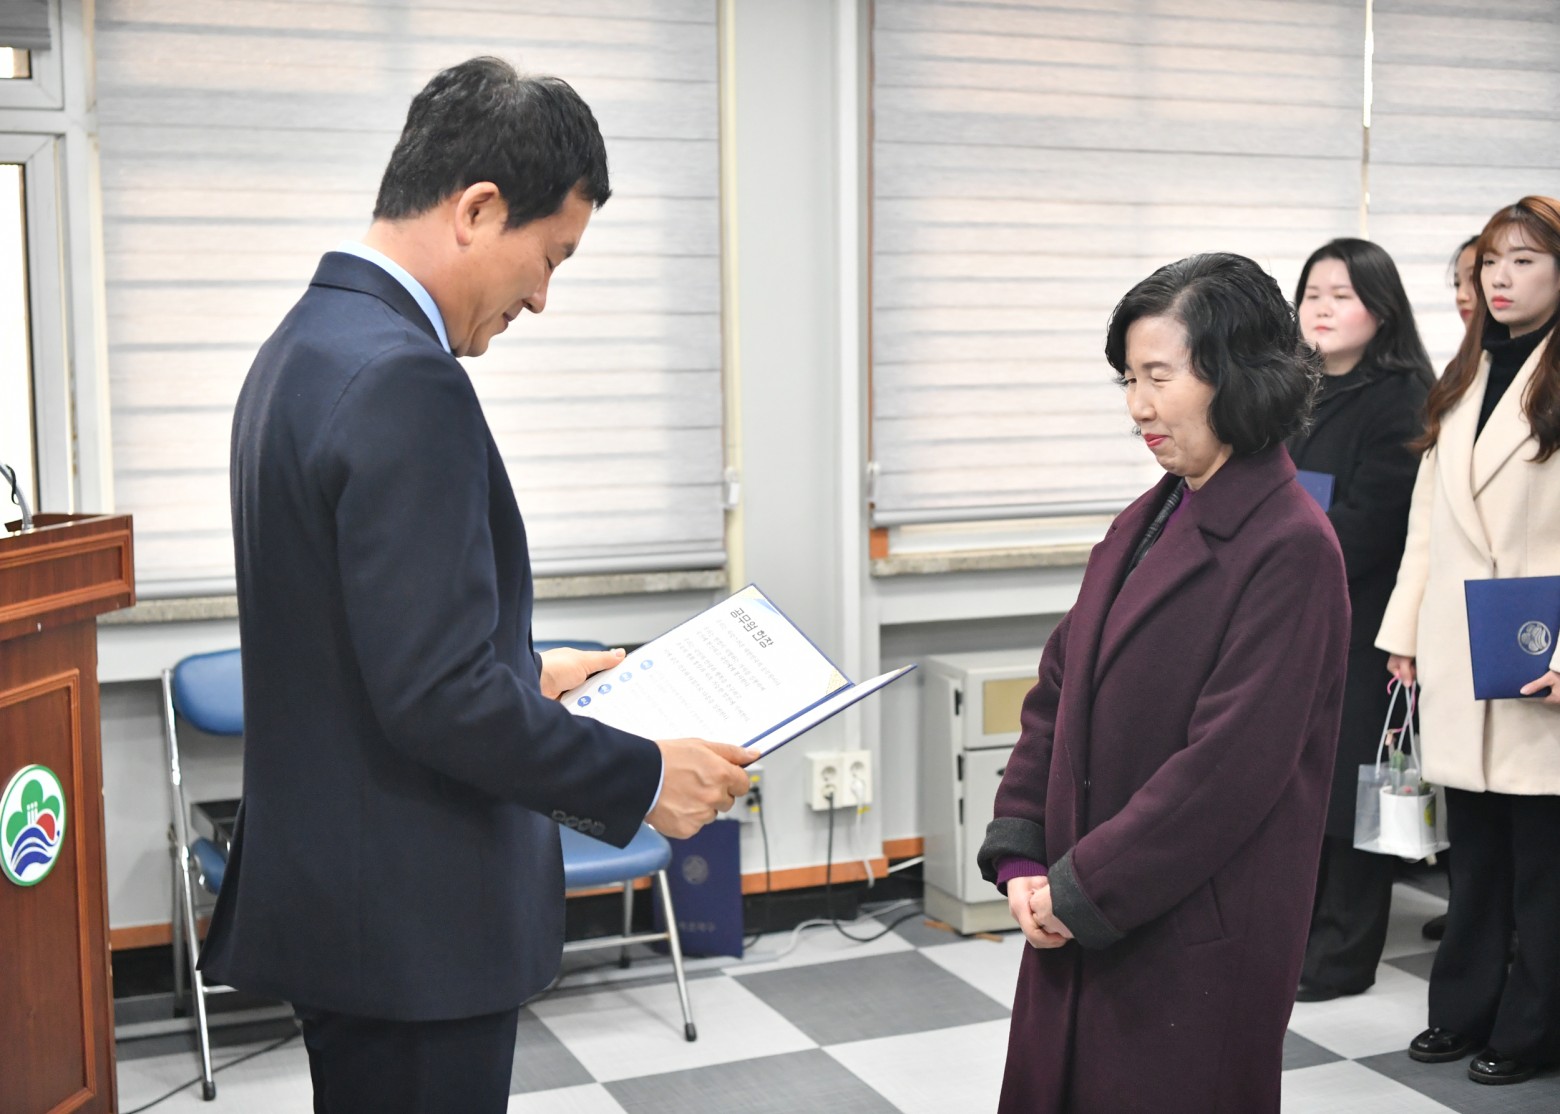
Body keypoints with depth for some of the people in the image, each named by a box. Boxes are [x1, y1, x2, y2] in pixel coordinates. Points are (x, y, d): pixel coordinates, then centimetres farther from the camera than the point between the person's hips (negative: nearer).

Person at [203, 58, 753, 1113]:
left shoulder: (308, 343, 9)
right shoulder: (403, 380, -23)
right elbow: (440, 698, -27)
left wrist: (528, 670, 18)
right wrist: (645, 778, -16)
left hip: (335, 895, 10)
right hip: (410, 919, -10)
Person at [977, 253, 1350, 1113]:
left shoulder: (1289, 546, -15)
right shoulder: (1146, 522, 9)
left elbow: (1232, 765, -19)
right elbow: (1060, 688, 10)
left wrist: (1083, 889, -14)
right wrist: (1020, 854, 1)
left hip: (1195, 939, -7)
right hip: (1082, 919, 7)